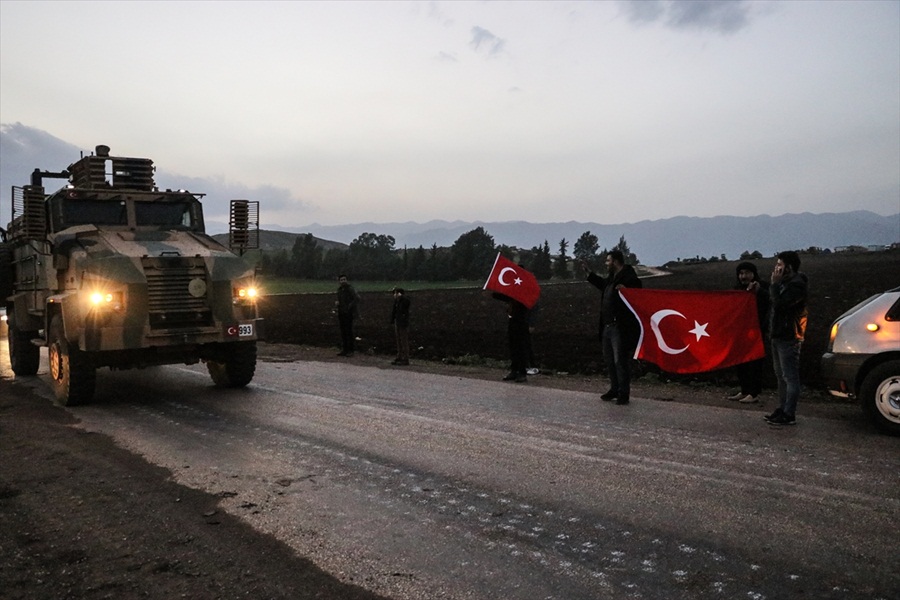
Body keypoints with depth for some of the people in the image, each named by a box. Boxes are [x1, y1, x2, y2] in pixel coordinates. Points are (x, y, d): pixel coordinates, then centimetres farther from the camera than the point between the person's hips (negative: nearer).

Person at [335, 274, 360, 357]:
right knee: (343, 332, 10)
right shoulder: (339, 290, 13)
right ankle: (344, 350, 17)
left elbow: (357, 298, -20)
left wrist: (349, 306, -17)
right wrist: (336, 302, 5)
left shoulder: (350, 289, -10)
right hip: (341, 313, 8)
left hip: (348, 313, -8)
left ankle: (350, 350, 0)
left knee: (349, 331, -6)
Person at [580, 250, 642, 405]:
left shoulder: (629, 277, -15)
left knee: (621, 361, -4)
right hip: (607, 327, 10)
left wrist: (625, 289, -39)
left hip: (620, 328, -10)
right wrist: (589, 272, 36)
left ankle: (624, 394, 6)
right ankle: (614, 389, 31)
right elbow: (602, 284, 34)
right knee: (609, 360, 18)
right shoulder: (611, 277, 13)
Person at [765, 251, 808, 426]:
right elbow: (773, 301, 16)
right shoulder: (785, 282, 17)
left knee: (790, 376, -6)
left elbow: (780, 303, -24)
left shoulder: (797, 284, -14)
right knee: (781, 375, 15)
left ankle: (789, 414, -3)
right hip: (779, 335, 10)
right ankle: (782, 409, 24)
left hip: (788, 337, -10)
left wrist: (775, 283, -18)